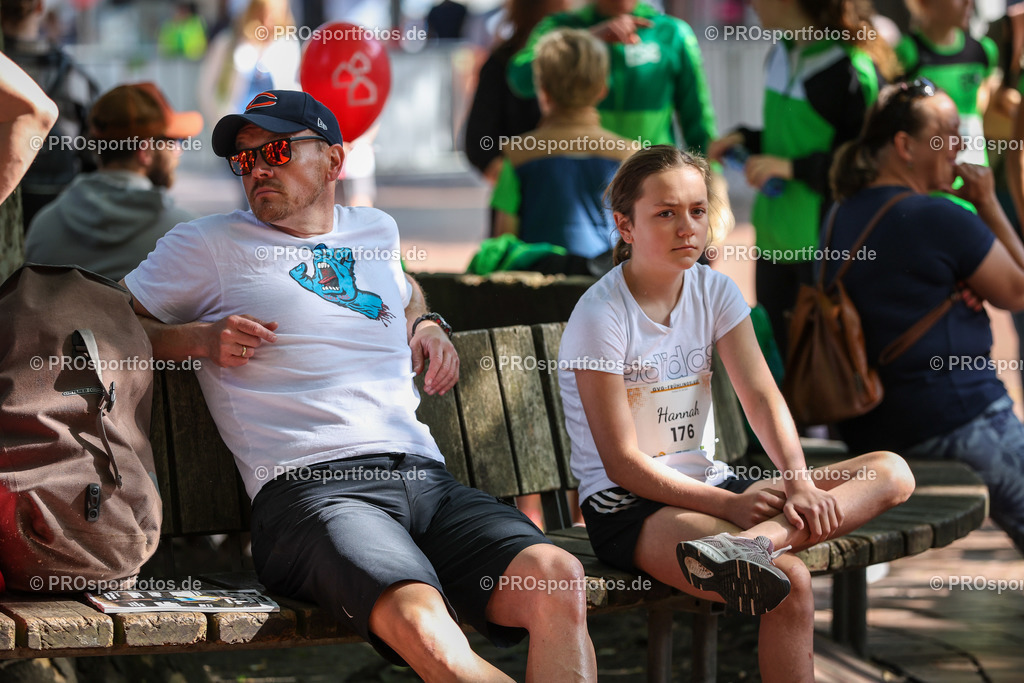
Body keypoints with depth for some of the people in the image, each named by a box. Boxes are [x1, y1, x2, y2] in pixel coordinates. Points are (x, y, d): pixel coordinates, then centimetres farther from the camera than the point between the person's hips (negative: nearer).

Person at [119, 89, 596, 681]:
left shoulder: (377, 232, 29)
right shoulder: (207, 245, 15)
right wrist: (199, 339, 1)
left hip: (424, 477, 5)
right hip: (310, 490, -5)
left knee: (559, 581, -27)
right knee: (420, 621, -39)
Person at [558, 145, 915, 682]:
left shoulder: (714, 291, 7)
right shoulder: (600, 317, -12)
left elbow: (762, 398, -3)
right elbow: (623, 462, -14)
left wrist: (801, 484, -22)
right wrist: (729, 505, -24)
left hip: (709, 483, 8)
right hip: (628, 507, -8)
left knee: (892, 473, -15)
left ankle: (753, 541, -36)